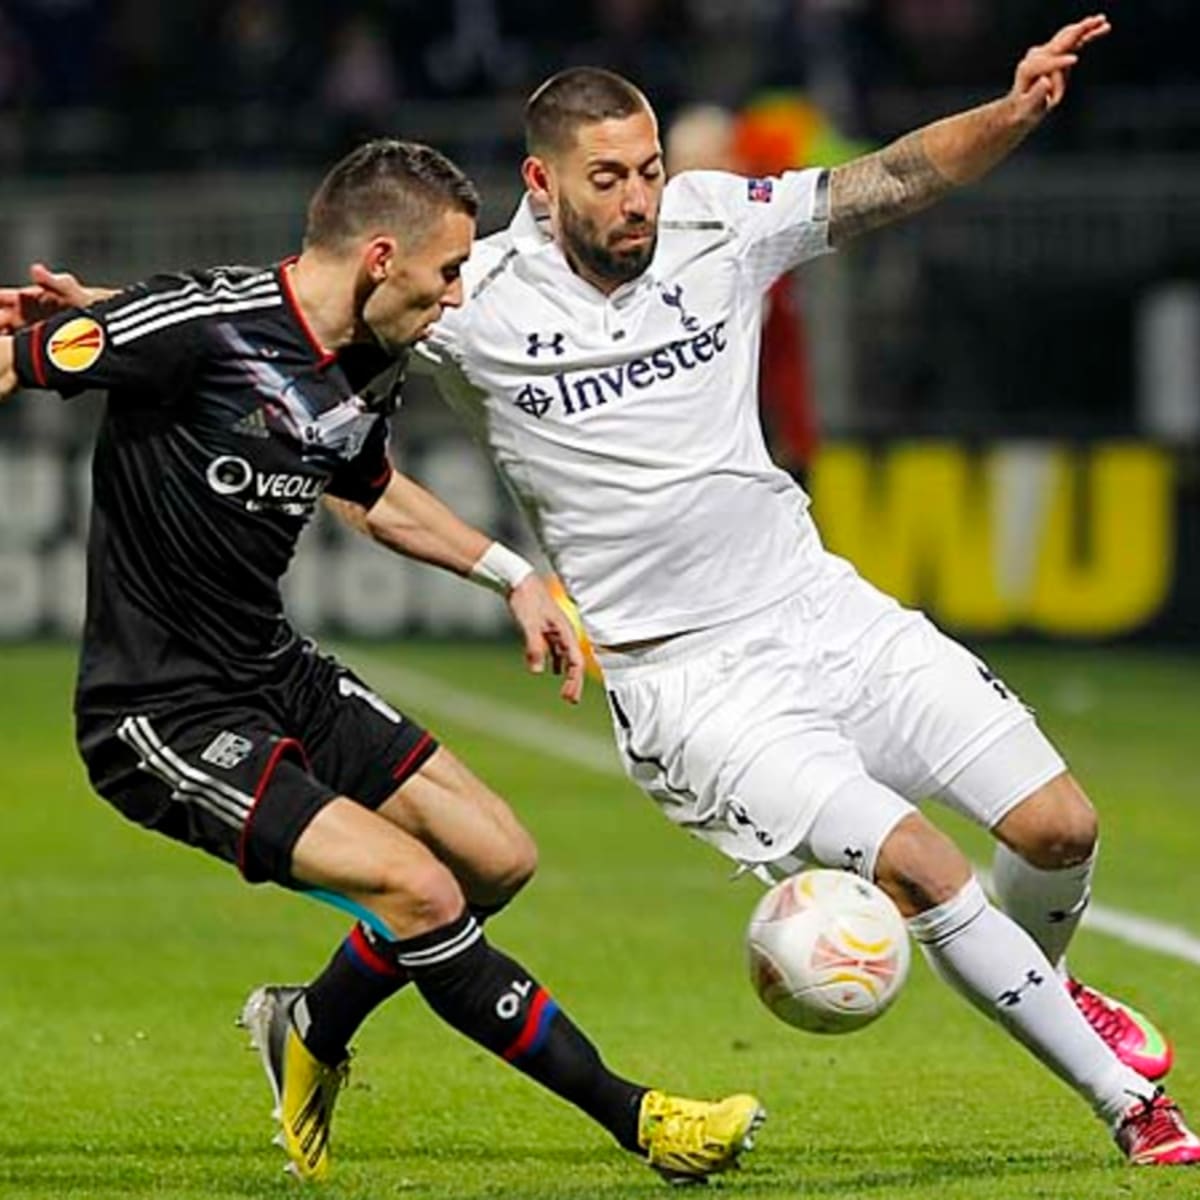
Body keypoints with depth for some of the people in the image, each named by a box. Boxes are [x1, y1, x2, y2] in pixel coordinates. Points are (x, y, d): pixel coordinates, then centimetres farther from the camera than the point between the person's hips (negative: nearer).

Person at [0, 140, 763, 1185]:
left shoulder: (370, 372, 5)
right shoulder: (201, 326, -23)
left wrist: (514, 575, 24)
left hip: (277, 675, 9)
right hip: (162, 716, -9)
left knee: (497, 859, 9)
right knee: (418, 890, -19)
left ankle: (312, 1031, 32)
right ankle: (633, 1118, -7)